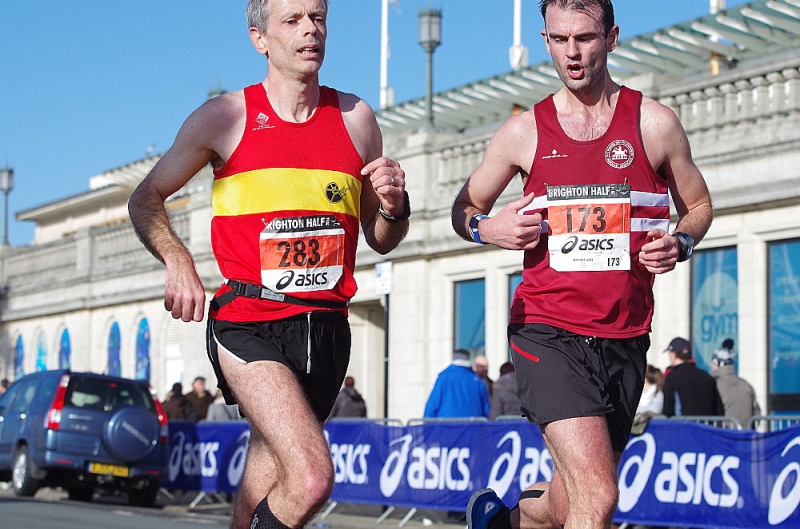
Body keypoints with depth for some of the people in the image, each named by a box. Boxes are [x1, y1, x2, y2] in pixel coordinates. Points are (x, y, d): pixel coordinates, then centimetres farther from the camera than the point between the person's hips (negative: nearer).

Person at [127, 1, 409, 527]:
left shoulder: (355, 118, 11)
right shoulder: (225, 117, 1)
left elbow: (381, 241, 18)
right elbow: (146, 200, 10)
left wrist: (395, 206, -4)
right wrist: (177, 260, -8)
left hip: (327, 327, 4)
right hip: (250, 323, -4)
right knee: (312, 476, -23)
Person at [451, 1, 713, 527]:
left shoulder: (655, 123, 4)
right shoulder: (523, 132, 4)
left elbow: (699, 205, 16)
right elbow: (464, 209, 16)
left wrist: (680, 243, -6)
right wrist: (487, 228, -7)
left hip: (625, 340, 3)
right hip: (549, 335, -2)